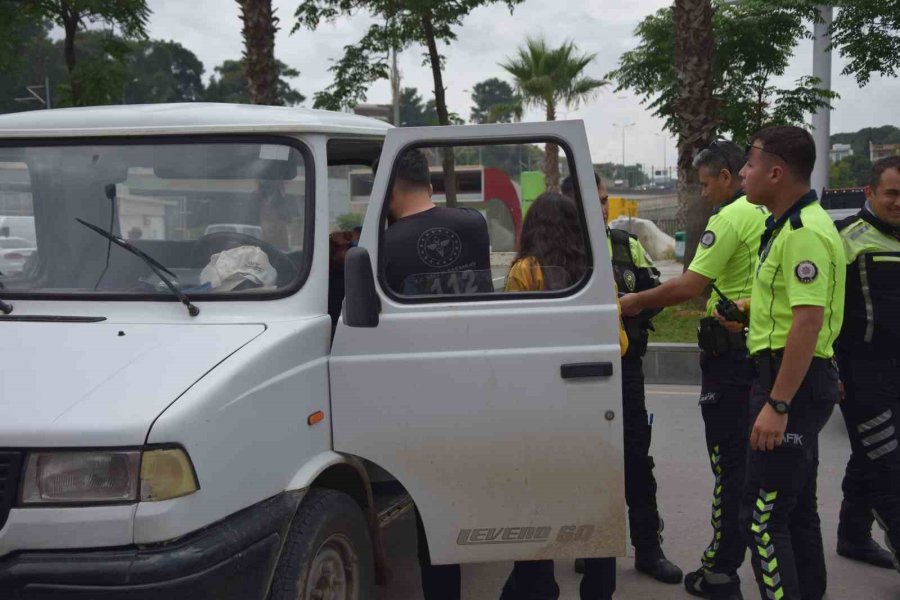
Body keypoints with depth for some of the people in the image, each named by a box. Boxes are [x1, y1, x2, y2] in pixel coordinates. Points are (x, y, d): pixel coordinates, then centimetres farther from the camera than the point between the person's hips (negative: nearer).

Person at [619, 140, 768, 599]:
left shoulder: (730, 219, -15)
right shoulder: (769, 216, 11)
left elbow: (689, 286, -20)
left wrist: (636, 302, -8)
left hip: (732, 353, -8)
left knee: (730, 463, -3)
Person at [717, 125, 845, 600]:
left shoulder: (804, 232, -20)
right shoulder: (789, 226, 14)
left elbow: (809, 321, -27)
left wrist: (777, 404, -28)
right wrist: (752, 307, 14)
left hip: (795, 381, -11)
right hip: (794, 378, 11)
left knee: (763, 511, -8)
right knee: (796, 505, 18)